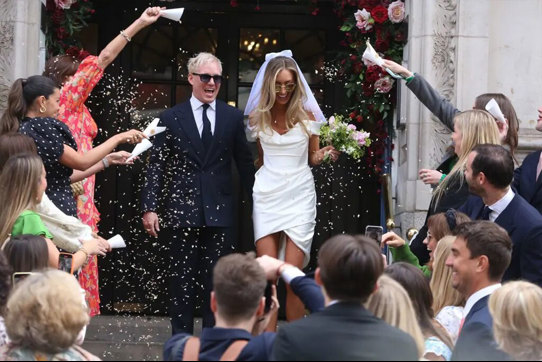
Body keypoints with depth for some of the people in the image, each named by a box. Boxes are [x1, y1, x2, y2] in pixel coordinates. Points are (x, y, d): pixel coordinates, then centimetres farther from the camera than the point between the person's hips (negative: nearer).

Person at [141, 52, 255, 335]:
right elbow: (156, 166, 1)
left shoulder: (233, 117, 8)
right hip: (182, 212, -1)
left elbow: (245, 163, 11)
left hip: (219, 214, 1)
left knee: (216, 280, 4)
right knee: (182, 280, 4)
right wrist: (149, 207, -6)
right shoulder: (171, 118, 3)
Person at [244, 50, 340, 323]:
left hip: (299, 195, -1)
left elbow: (313, 158, 10)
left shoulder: (307, 116, 2)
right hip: (267, 195, 1)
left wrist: (323, 155, -9)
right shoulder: (257, 117, 6)